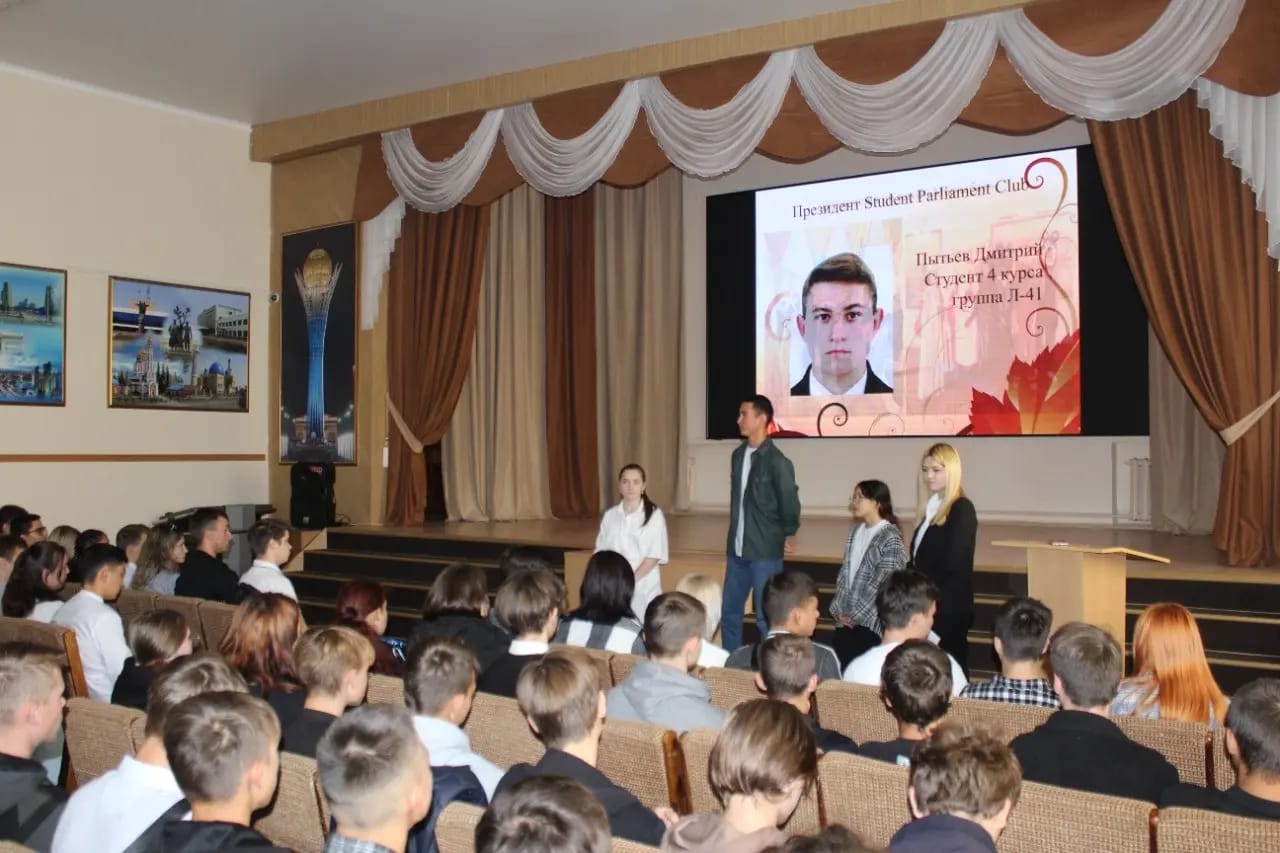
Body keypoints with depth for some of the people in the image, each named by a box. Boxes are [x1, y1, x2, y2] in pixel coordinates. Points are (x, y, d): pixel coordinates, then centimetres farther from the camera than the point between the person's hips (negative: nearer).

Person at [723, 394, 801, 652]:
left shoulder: (776, 461, -15)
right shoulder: (738, 455, 7)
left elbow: (789, 501, -11)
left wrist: (788, 535, 2)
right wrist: (734, 541, 15)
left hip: (765, 552, -7)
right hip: (737, 550, 7)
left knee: (766, 617, 1)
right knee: (729, 612, 14)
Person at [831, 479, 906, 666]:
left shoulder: (890, 538, -12)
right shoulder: (856, 532, 10)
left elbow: (882, 584, -16)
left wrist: (856, 615, -13)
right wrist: (838, 608, 1)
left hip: (871, 620, -6)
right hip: (846, 619, 7)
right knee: (840, 666, 7)